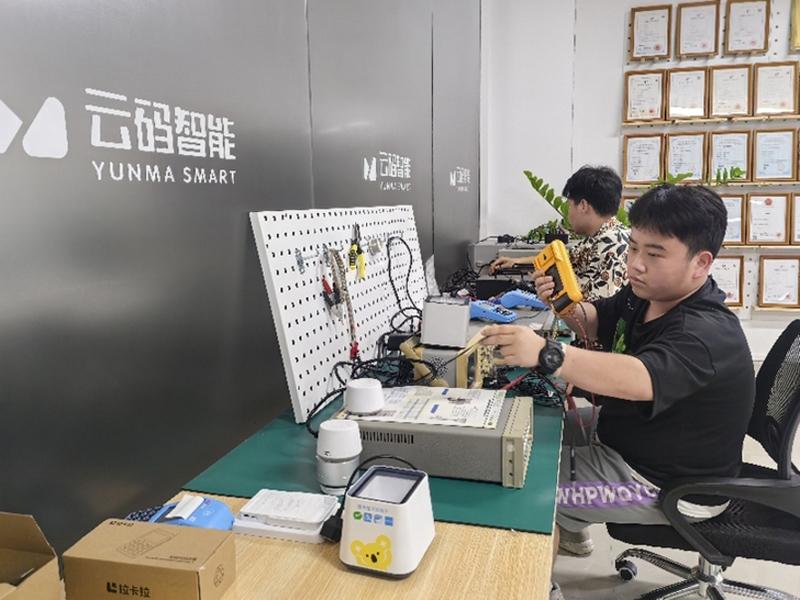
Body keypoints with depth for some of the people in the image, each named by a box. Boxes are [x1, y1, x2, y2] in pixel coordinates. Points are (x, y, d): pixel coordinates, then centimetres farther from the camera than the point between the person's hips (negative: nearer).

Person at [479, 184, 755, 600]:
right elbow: (597, 322, 11)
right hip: (621, 434, 9)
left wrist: (546, 354, -62)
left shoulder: (705, 333, -33)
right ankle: (571, 527, 38)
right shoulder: (646, 294, -6)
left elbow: (639, 380, -51)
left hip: (671, 485, -9)